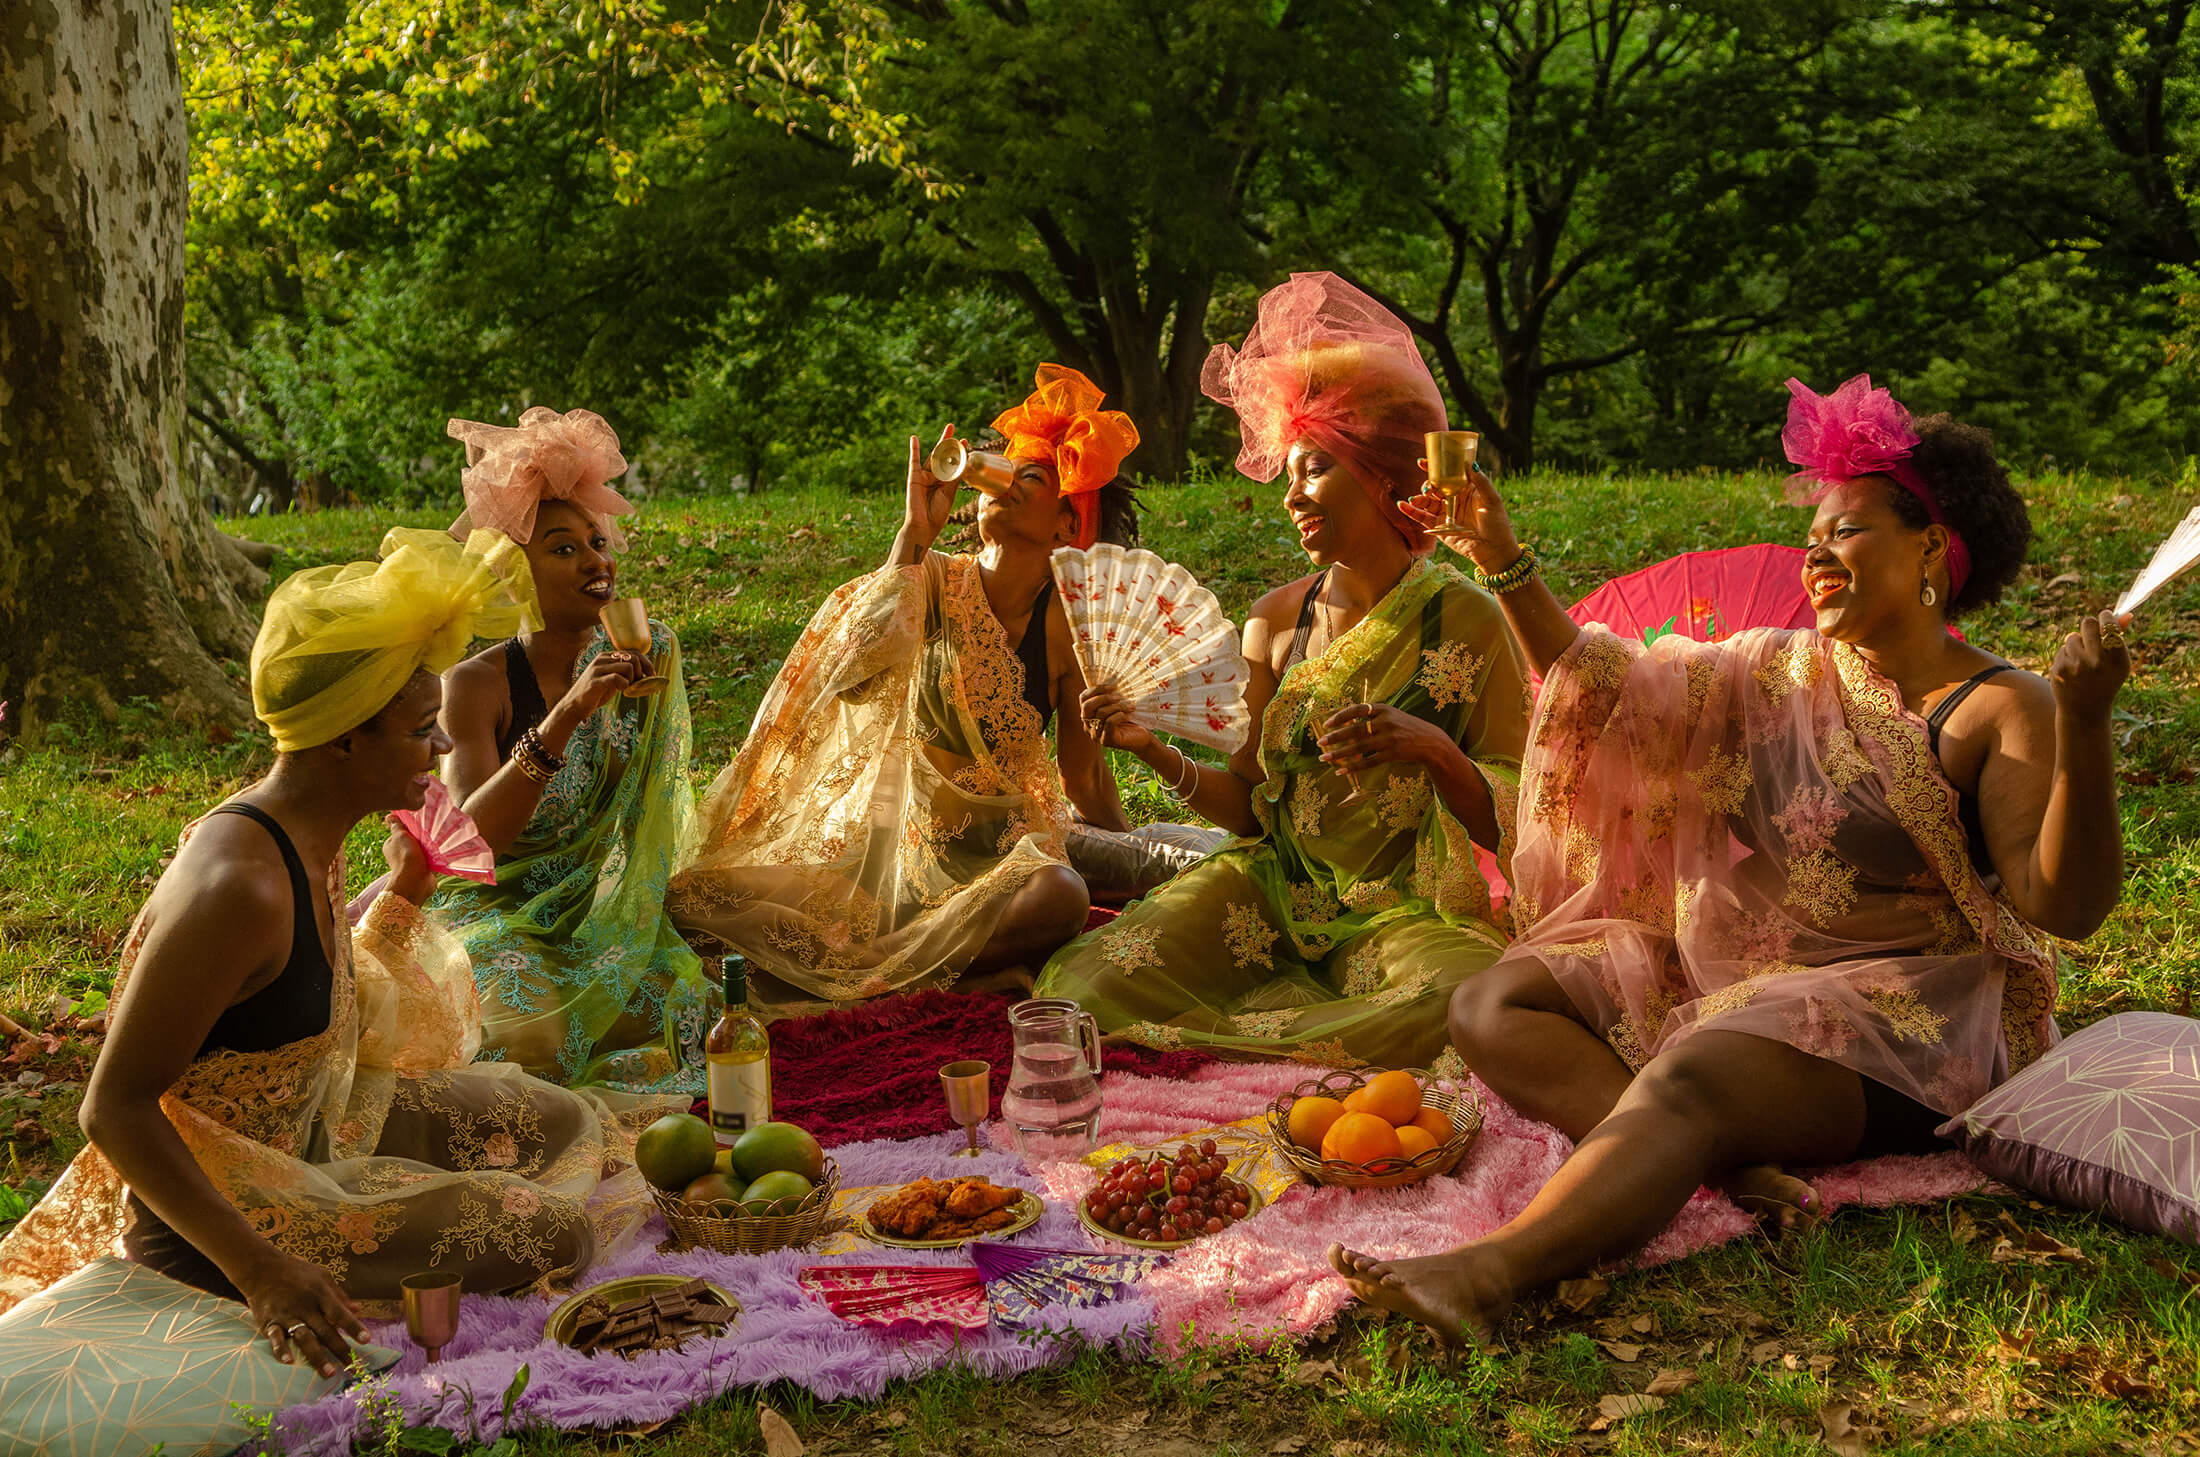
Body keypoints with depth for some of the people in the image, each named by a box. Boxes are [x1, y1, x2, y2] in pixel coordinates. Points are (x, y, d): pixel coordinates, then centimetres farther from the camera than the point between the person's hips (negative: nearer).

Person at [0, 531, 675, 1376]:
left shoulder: (311, 840, -1)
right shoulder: (239, 885, -30)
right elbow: (116, 1108, -28)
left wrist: (404, 893, 6)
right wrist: (261, 1272, -32)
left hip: (312, 1129, 9)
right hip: (219, 1204, -9)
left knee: (561, 1120, 14)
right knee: (538, 1231, -17)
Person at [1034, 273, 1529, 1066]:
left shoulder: (1465, 621, -6)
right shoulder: (1277, 621, 6)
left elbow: (1513, 826, -7)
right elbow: (1251, 804, 7)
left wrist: (1432, 748, -26)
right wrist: (1158, 752, -10)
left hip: (1407, 905, -2)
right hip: (1275, 884, 2)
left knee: (1462, 1001, -38)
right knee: (1096, 985, -21)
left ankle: (1222, 1037, -16)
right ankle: (1315, 1008, -4)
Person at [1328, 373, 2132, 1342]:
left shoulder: (2001, 710, -8)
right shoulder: (1780, 672, 11)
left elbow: (2065, 906, -19)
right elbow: (1606, 687, 11)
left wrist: (2084, 723, -32)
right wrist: (1505, 563, 1)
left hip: (1882, 1010, -8)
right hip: (1711, 974, 8)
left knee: (1688, 1082, -37)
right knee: (1491, 1010, -8)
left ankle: (1489, 1269, -58)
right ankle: (1725, 1163, -29)